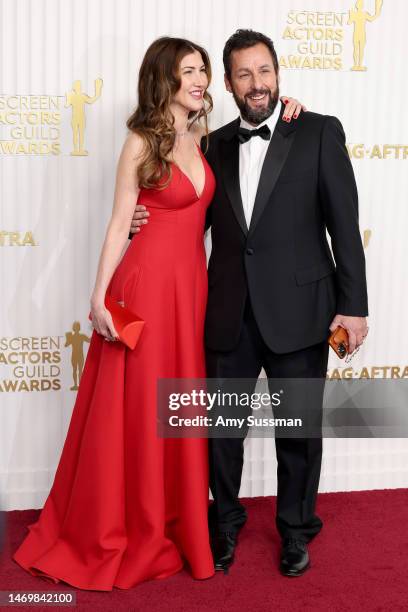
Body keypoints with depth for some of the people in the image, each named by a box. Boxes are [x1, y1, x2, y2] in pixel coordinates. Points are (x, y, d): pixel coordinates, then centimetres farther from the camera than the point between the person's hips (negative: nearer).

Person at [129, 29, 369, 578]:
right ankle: (226, 524, 37)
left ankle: (296, 530, 33)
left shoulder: (320, 132, -2)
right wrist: (148, 220, -2)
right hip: (230, 312, 3)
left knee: (299, 429, 10)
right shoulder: (216, 145, 9)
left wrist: (352, 305, -8)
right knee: (221, 425, 13)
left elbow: (344, 223, -4)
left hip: (298, 311, -3)